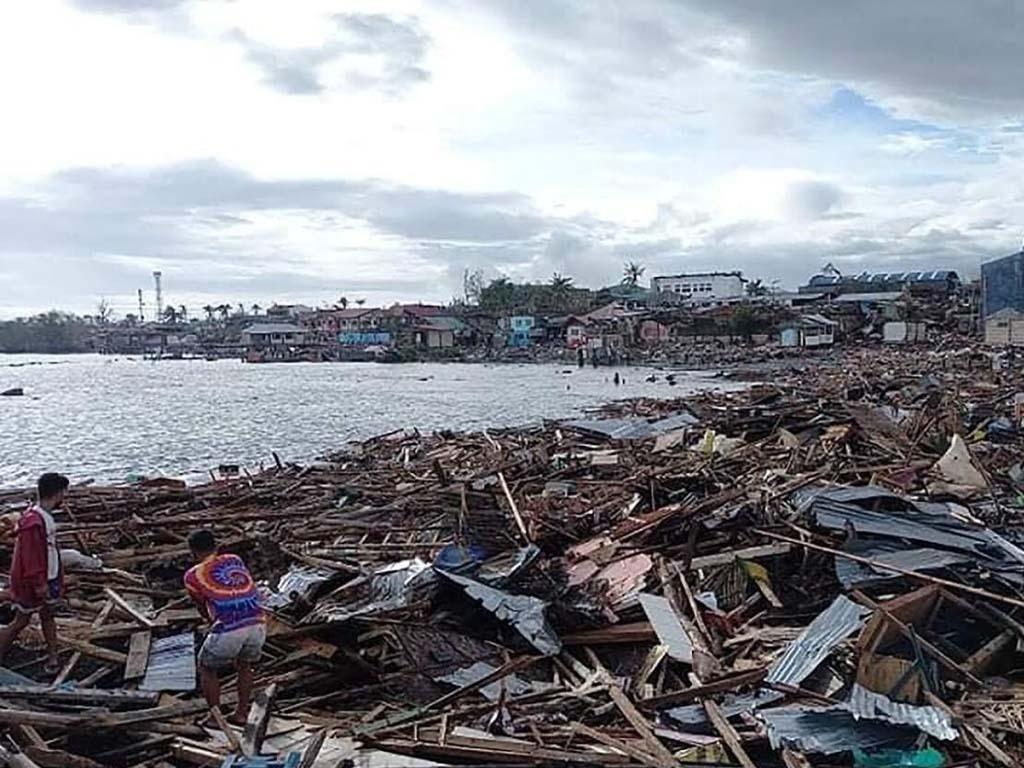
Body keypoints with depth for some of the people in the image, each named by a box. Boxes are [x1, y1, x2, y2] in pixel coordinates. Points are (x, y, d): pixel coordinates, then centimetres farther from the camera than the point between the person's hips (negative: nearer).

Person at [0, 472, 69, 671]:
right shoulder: (32, 522, -27)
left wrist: (59, 578, 17)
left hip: (48, 579, 9)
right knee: (21, 621, 5)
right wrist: (39, 584, -21)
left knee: (47, 616, 14)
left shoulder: (47, 517, 3)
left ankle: (52, 656, 23)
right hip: (31, 583, -9)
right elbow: (30, 556, -25)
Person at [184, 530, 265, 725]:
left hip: (228, 629, -4)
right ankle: (241, 714, 34)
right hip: (257, 623, 4)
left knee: (207, 669, 23)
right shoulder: (235, 560, 22)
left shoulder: (193, 575, 12)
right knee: (244, 666, 31)